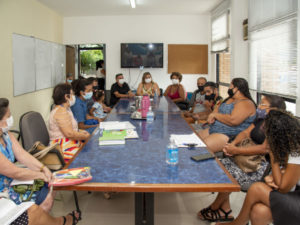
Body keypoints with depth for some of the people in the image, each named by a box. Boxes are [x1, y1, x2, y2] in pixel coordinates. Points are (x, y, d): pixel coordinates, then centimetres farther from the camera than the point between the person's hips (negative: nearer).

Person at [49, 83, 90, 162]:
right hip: (64, 149, -10)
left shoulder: (65, 109, 17)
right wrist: (85, 136, -8)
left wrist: (80, 131, 11)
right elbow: (69, 134, -21)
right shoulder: (61, 111, -15)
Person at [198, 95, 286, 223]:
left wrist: (236, 150, -22)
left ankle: (214, 208, 6)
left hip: (265, 167, -9)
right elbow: (245, 133, 12)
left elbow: (265, 149, -26)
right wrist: (233, 144, -10)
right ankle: (225, 211, 3)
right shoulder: (260, 119, 11)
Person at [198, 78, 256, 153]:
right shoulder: (230, 99, 17)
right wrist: (211, 116, -2)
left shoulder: (245, 103, -14)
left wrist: (215, 115, -13)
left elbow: (233, 120, -27)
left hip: (230, 135, -10)